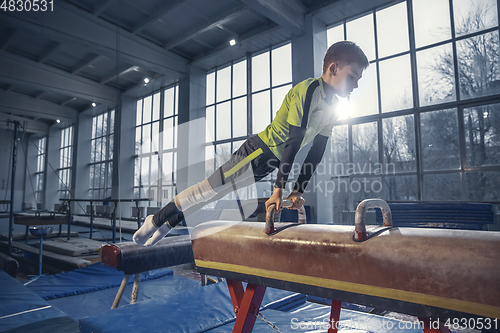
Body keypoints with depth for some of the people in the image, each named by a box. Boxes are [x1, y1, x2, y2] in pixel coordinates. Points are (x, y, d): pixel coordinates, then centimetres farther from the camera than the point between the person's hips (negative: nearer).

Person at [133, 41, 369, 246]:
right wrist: (279, 188, -24)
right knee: (207, 190, -1)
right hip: (259, 151, -8)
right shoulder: (308, 90, -18)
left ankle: (168, 224, 28)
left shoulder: (332, 106, 9)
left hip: (273, 161, 8)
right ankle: (157, 220, 19)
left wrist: (298, 191, 7)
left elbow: (316, 152, 9)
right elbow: (293, 142, -24)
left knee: (212, 193, 13)